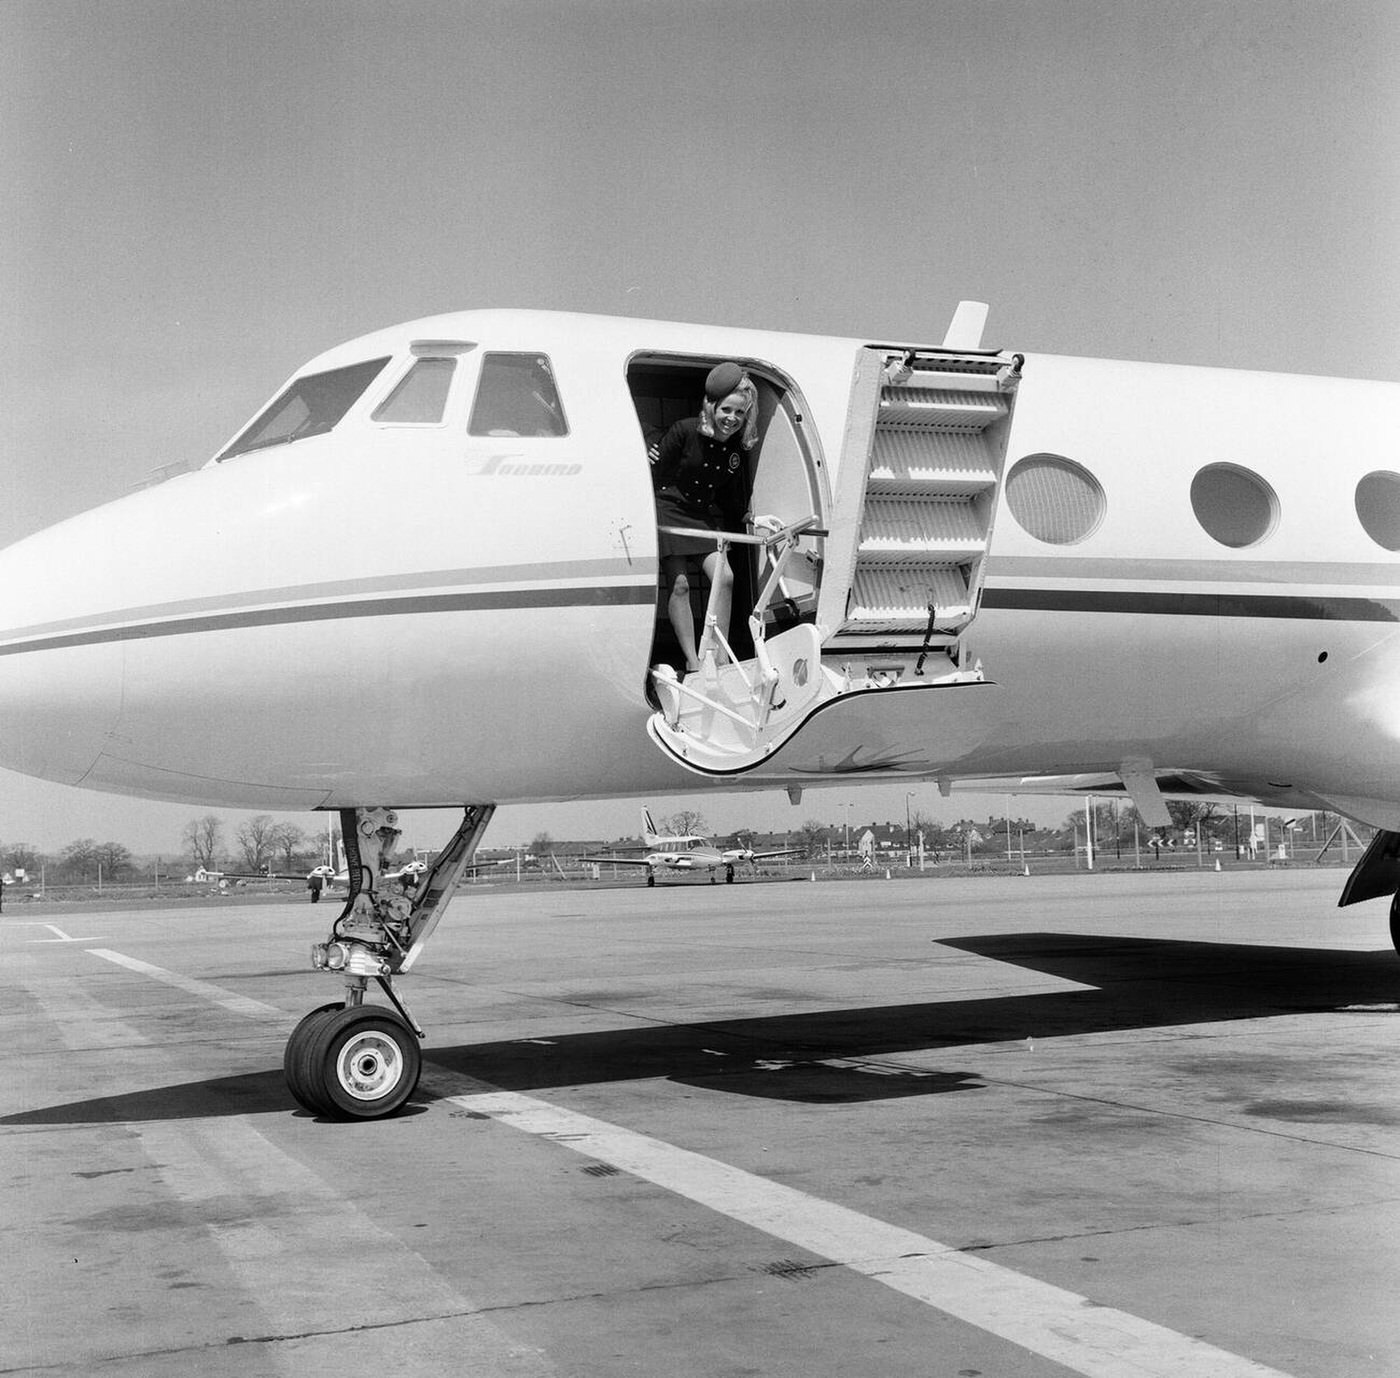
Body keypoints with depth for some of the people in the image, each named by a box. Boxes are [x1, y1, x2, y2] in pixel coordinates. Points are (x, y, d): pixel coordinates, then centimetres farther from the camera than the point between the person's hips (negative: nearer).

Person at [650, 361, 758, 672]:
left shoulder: (739, 448, -2)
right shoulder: (685, 431, -17)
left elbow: (732, 496, 10)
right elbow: (654, 474, -14)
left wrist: (751, 518, 0)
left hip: (706, 515, 5)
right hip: (668, 510, -5)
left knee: (724, 577, -10)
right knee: (679, 584, -10)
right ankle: (693, 664, -6)